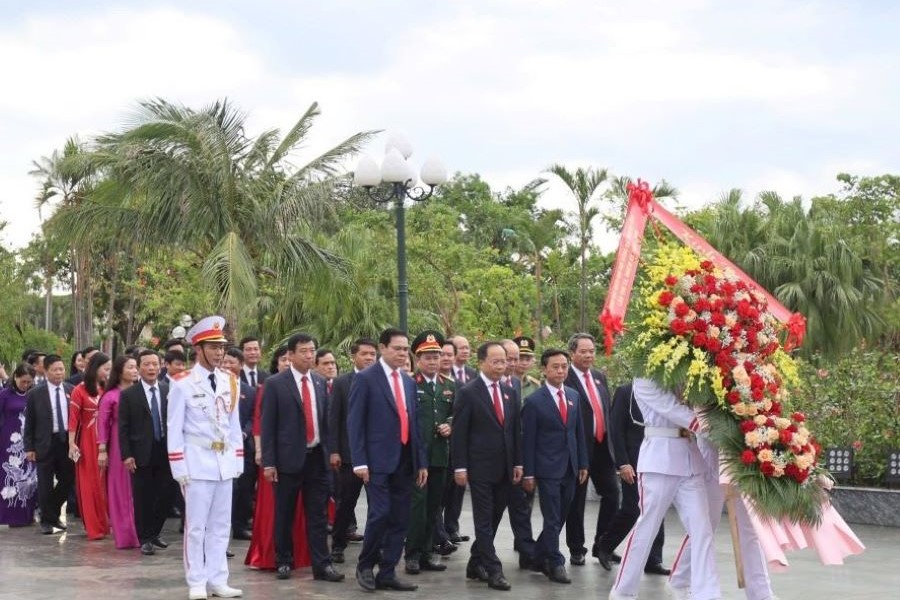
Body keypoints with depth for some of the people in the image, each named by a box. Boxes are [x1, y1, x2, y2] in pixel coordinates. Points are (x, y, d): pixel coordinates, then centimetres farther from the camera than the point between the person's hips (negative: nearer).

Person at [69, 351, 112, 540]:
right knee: (90, 483, 4)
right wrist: (72, 444, -12)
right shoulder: (80, 390, -5)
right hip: (87, 442, -3)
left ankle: (105, 523, 15)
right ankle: (94, 527, 9)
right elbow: (73, 419, -6)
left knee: (105, 482, 6)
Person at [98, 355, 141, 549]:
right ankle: (124, 535, 12)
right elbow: (103, 424, 0)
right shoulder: (110, 397, -2)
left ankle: (139, 533, 13)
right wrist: (102, 450, -3)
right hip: (118, 445, -2)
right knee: (121, 489, 5)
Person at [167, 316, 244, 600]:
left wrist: (237, 460, 8)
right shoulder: (183, 384, -7)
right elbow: (174, 429, -6)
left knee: (220, 525, 9)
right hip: (198, 461, -5)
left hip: (225, 462, 5)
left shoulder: (229, 382, 9)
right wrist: (179, 467, -10)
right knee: (196, 526, 0)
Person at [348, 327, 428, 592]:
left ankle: (387, 573, 13)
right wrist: (359, 461, -14)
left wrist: (421, 461, 12)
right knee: (380, 513, -12)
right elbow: (355, 422, -8)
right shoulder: (365, 378, -4)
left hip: (405, 461, 6)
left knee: (399, 519, 6)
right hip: (379, 460, -6)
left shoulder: (409, 382, 15)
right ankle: (365, 565, 8)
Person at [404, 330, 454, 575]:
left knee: (433, 506, 10)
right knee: (417, 504, -7)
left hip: (440, 454, 5)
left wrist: (450, 426, 0)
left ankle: (426, 552, 18)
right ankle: (413, 554, 0)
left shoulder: (450, 386, 13)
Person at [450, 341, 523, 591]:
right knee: (484, 521, -3)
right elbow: (459, 433, -8)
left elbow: (516, 430, 14)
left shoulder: (510, 393, 11)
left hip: (504, 469, 6)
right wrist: (460, 467, -12)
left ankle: (476, 564, 22)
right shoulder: (467, 392, -7)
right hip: (480, 468, -6)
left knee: (494, 520, 11)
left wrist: (518, 463, 9)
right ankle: (493, 570, -2)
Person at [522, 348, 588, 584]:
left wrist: (583, 464, 9)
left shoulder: (574, 396, 9)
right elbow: (528, 440, -7)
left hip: (570, 468, 5)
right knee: (552, 519, -3)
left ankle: (540, 555, 26)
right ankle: (555, 564, 7)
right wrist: (529, 474, -9)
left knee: (560, 517, 10)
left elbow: (579, 432, 14)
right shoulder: (534, 401, -8)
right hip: (548, 469, -5)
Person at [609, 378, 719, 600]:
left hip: (690, 456, 6)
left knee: (702, 529, -2)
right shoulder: (644, 379, -2)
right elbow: (670, 407, -14)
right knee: (647, 526, 1)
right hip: (661, 457, -6)